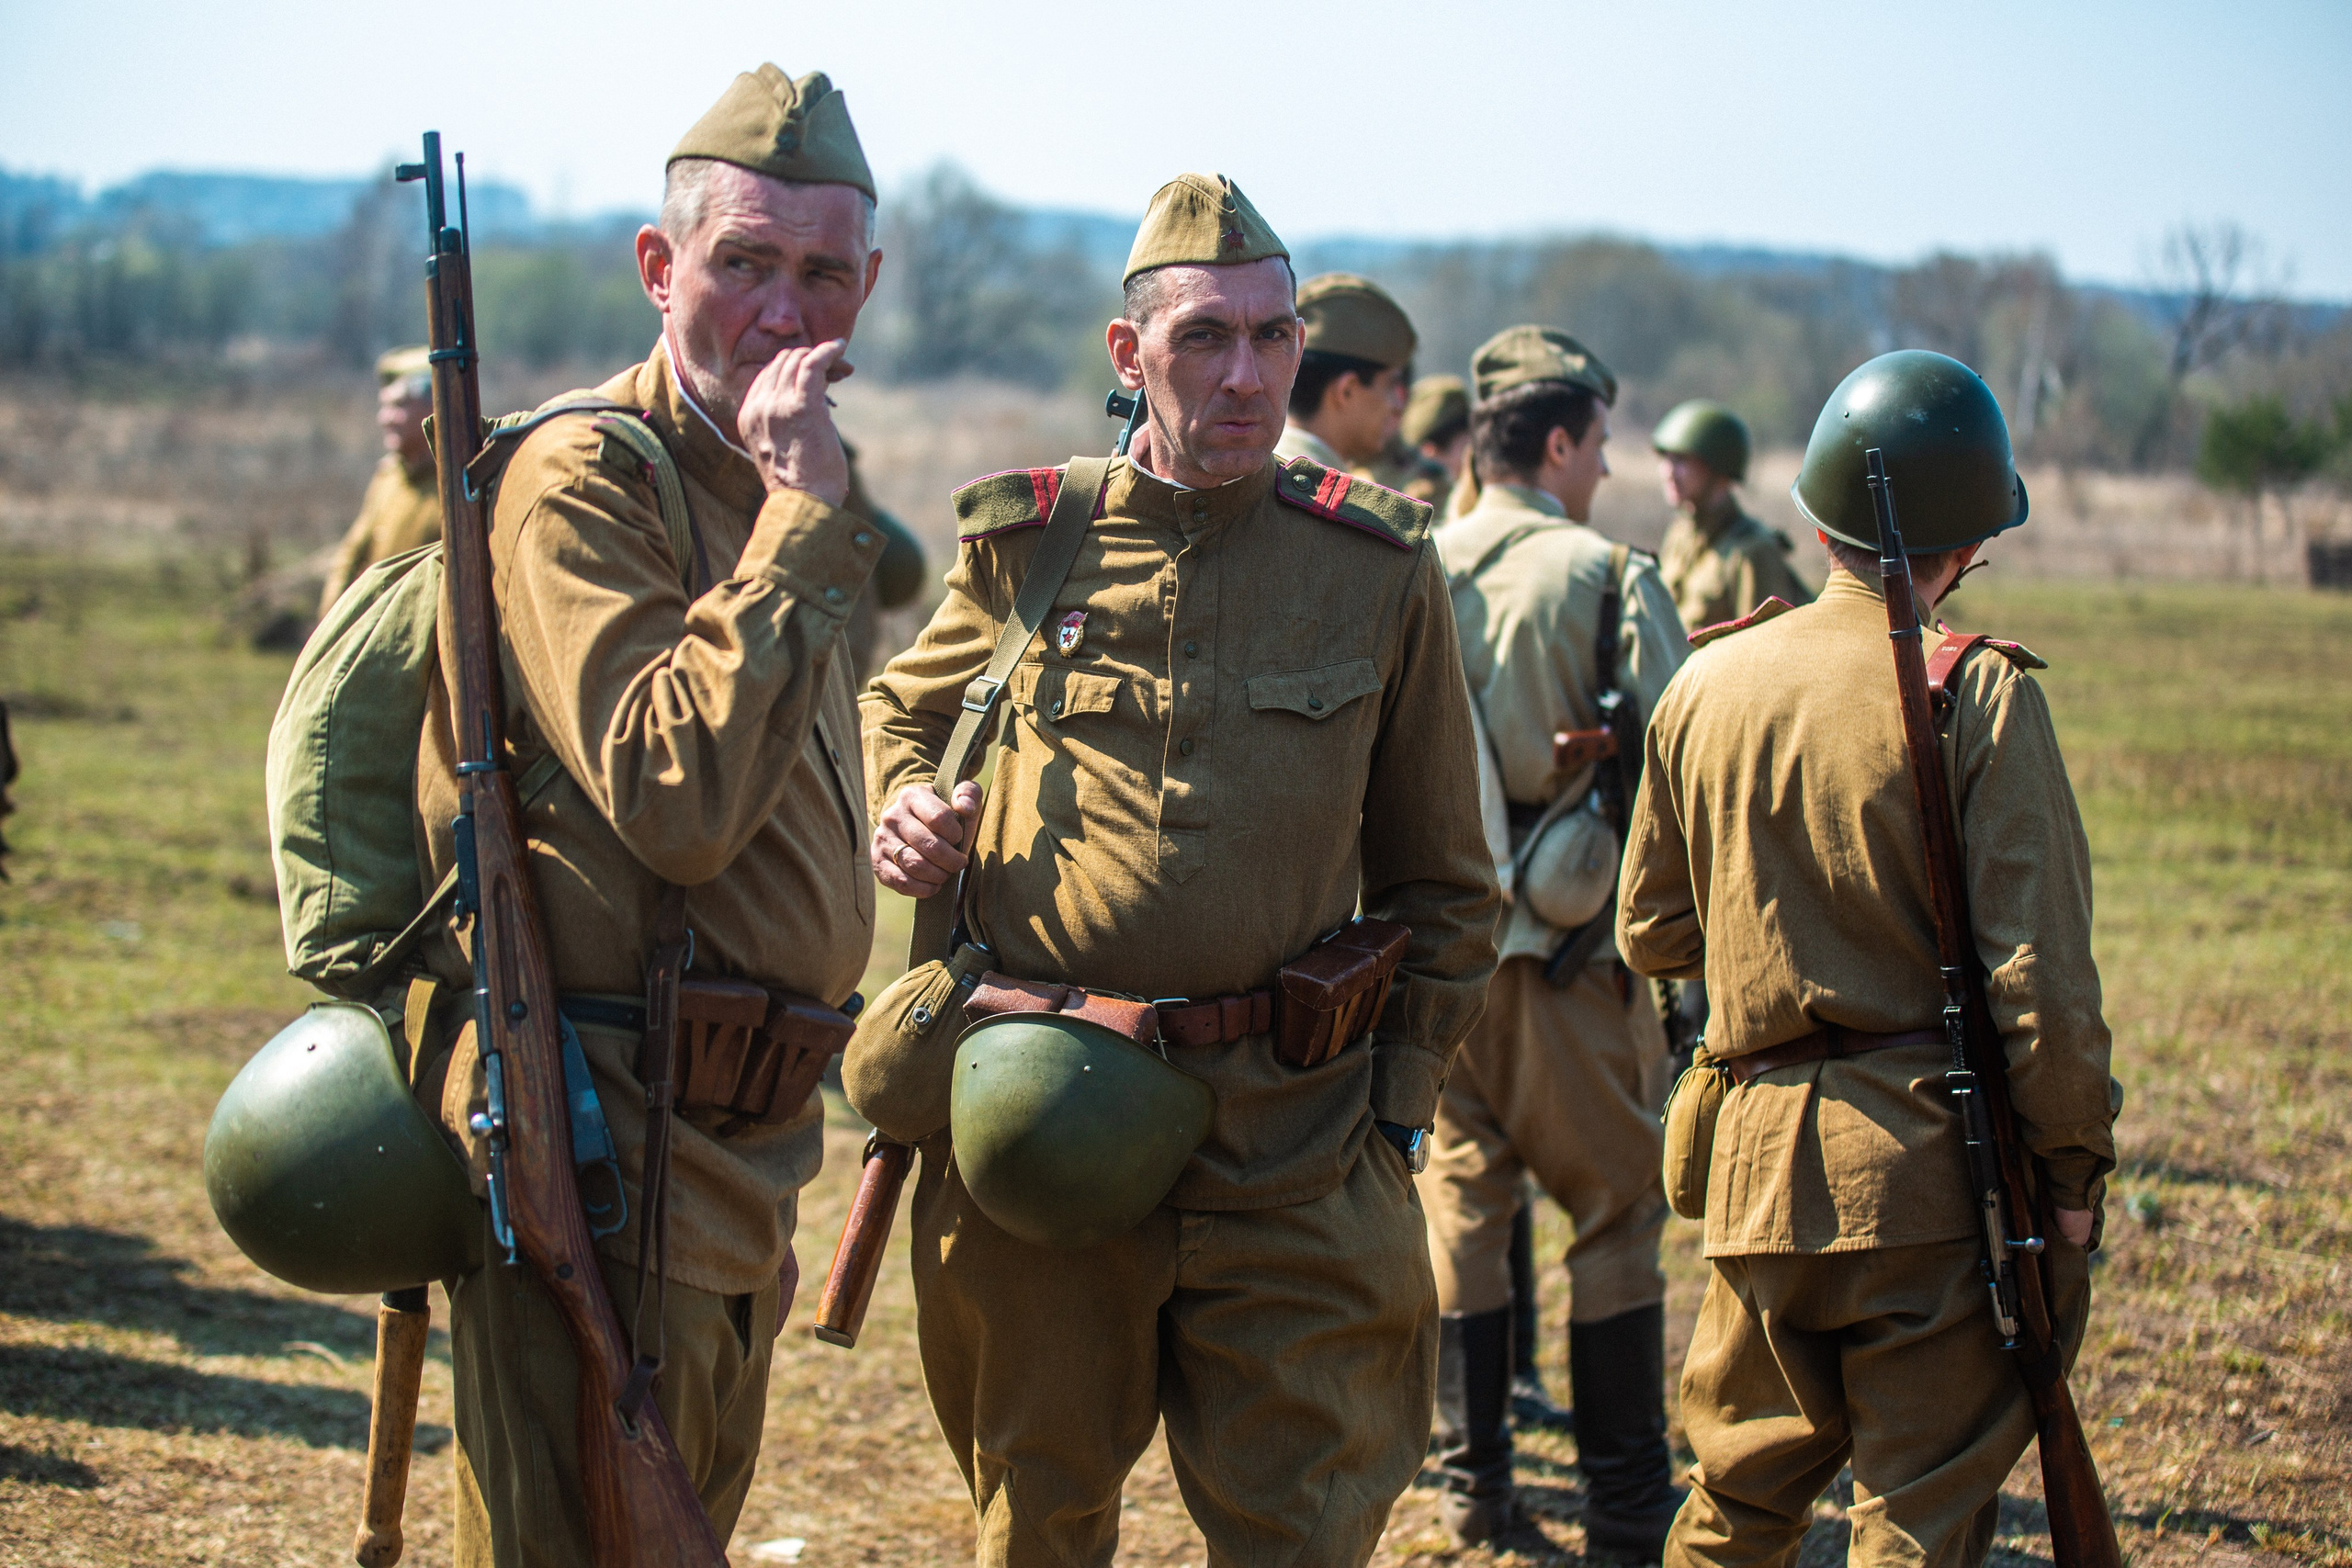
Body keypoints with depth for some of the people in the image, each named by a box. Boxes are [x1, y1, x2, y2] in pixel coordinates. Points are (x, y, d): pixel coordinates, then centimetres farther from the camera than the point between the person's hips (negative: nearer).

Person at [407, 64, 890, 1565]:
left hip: (740, 1147, 9)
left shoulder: (775, 490, 14)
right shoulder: (581, 481, -15)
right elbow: (674, 796, -28)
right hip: (605, 1145, -9)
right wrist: (805, 517, -24)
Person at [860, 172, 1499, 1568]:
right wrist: (902, 806, 1)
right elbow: (903, 710, 24)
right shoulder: (1026, 546, 2)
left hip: (1292, 1149, -1)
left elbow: (1440, 880, 10)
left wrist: (1400, 1106, 3)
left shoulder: (1381, 572, 1)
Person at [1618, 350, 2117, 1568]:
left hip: (1758, 1151, 5)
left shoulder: (1707, 683, 5)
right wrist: (2075, 1167, -5)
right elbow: (2038, 967, -14)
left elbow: (1652, 933, 15)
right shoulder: (1978, 694, -11)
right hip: (1933, 1167, -5)